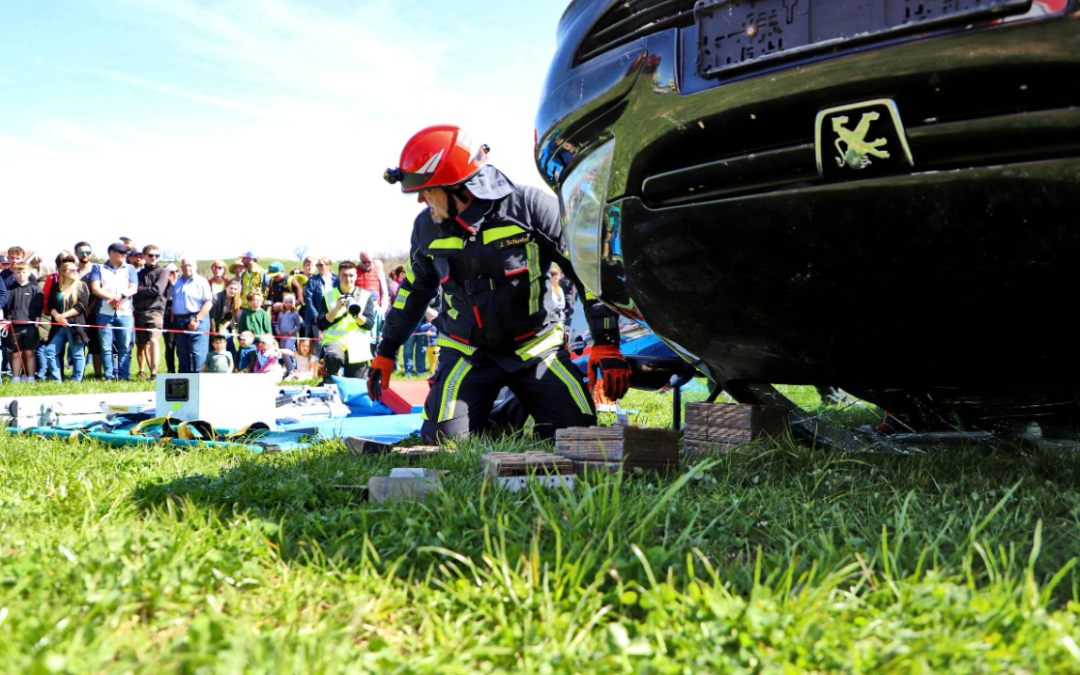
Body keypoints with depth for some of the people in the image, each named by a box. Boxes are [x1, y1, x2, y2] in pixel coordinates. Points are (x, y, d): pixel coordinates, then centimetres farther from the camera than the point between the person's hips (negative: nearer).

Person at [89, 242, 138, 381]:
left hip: (125, 313, 1)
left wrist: (121, 296, -14)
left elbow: (133, 288, 5)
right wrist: (111, 298, -12)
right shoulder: (99, 269, 12)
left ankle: (124, 375, 2)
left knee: (125, 347, -3)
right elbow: (95, 288, 0)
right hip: (105, 313, -1)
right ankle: (109, 375, 2)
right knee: (106, 347, -3)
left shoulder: (129, 269, 17)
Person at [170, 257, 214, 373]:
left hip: (196, 321, -7)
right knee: (182, 353, 10)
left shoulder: (201, 282, -5)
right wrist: (172, 319, 11)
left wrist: (197, 320, -18)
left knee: (196, 352, -10)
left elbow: (208, 302, -12)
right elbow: (174, 302, 22)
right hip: (178, 322, 7)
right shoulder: (177, 282, 16)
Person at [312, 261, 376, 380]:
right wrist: (336, 308, -12)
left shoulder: (366, 296, 8)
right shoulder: (328, 296, 8)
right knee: (333, 357, -36)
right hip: (334, 340, -2)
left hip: (358, 348, 2)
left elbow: (369, 324, 0)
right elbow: (320, 324, 0)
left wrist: (356, 314, -19)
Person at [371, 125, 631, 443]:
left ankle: (520, 407, 18)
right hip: (467, 352, 2)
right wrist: (385, 352, 19)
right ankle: (499, 412, 16)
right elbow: (414, 290, 18)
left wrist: (606, 344, -14)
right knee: (446, 436, -18)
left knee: (578, 430, -14)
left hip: (535, 346, -2)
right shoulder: (427, 226, 0)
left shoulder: (530, 206, -14)